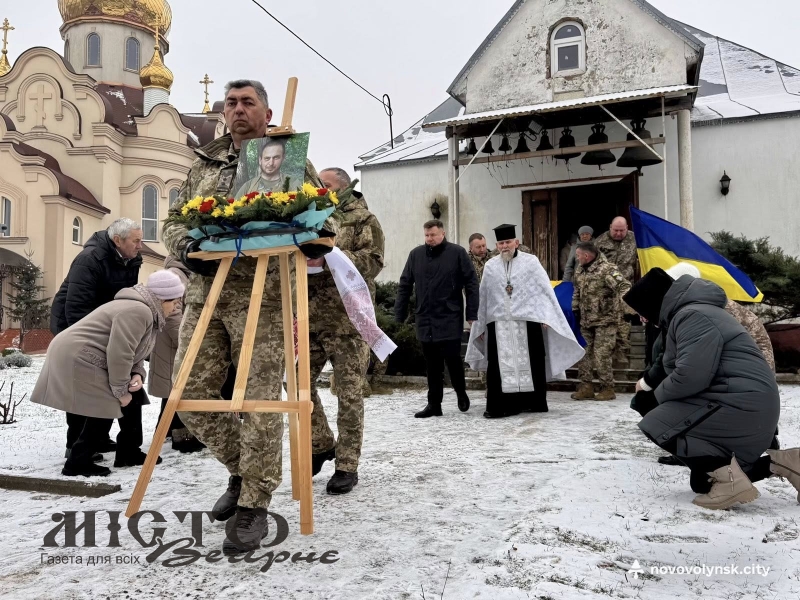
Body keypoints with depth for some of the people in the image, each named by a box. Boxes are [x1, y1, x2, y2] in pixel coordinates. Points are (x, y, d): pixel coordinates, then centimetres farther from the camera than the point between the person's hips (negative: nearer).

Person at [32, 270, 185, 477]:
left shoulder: (143, 310, 13)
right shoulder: (139, 312, -22)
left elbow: (132, 351, 16)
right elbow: (119, 354, -26)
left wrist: (137, 374, -4)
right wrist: (120, 390, -16)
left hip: (81, 358, 11)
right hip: (76, 359, -11)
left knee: (133, 397, 9)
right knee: (104, 407, -12)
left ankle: (128, 452, 17)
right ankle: (77, 463, -3)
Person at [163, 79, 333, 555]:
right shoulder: (205, 164, 20)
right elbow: (175, 220, 19)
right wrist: (187, 246, -4)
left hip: (263, 294, -5)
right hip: (205, 292, 5)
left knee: (260, 399, -6)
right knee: (191, 394, 5)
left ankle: (254, 505, 8)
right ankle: (242, 470, 27)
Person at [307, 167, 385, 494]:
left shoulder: (363, 220, 0)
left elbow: (372, 262, -14)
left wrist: (328, 259, -25)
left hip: (347, 320, -6)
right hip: (311, 319, 6)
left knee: (349, 394, -1)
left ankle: (347, 466, 9)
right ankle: (320, 443, 26)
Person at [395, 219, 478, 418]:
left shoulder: (457, 253, -3)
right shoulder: (415, 254, 6)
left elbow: (471, 284, -3)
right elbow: (404, 286, 10)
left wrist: (472, 314, -7)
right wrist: (399, 315, 7)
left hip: (450, 319, -3)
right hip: (425, 320, 3)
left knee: (452, 359, 0)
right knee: (432, 366, 8)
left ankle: (461, 393, 26)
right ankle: (434, 404, 16)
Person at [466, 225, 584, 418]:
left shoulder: (531, 262, 2)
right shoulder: (490, 266, 10)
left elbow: (545, 289, -2)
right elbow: (483, 297, 12)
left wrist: (547, 317, -12)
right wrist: (480, 325, 11)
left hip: (527, 322, -2)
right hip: (499, 324, 2)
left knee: (530, 364, 5)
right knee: (500, 365, -1)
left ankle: (532, 403, 18)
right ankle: (500, 406, 4)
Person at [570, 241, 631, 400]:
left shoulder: (607, 269, -17)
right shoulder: (580, 271, 10)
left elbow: (624, 286, -25)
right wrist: (575, 309, 20)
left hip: (605, 321, -8)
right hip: (586, 321, 8)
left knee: (601, 355, -7)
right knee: (584, 354, 10)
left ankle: (607, 389, 6)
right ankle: (586, 387, 19)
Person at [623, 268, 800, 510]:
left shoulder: (694, 316, -17)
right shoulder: (687, 315, 19)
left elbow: (690, 376, -27)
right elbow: (675, 368, 19)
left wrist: (659, 396, -9)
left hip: (742, 405, -11)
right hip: (748, 407, 11)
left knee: (659, 425, -15)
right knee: (702, 482, 17)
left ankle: (728, 478, -17)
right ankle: (777, 462, 11)